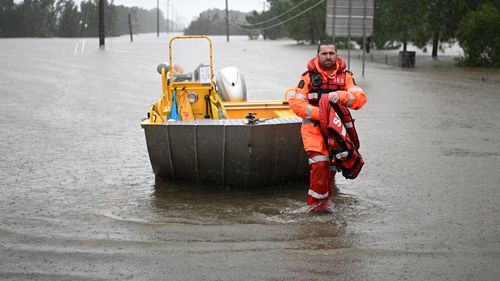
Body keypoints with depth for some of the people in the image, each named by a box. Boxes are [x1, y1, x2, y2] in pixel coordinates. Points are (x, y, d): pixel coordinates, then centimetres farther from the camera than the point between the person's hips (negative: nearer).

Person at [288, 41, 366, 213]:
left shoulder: (345, 76, 4)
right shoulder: (309, 76, -1)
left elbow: (360, 98, -10)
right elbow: (295, 102, -8)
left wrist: (340, 95, -29)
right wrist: (318, 113, -22)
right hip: (313, 128, -3)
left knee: (331, 166, 11)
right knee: (320, 164, -17)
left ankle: (325, 201, 28)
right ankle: (315, 203, -6)